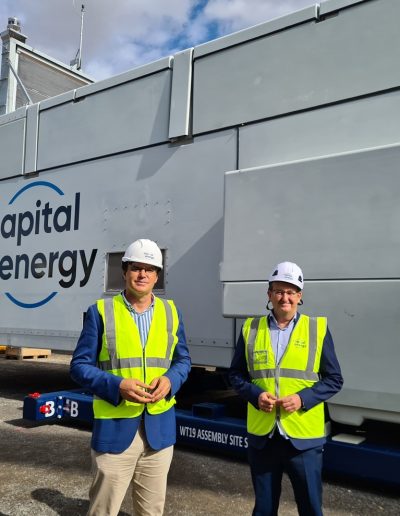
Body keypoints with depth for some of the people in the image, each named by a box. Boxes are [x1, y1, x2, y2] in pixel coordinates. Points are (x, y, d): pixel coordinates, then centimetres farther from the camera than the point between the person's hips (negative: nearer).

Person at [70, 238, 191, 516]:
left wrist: (170, 380, -10)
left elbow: (183, 360, 12)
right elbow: (80, 365, -4)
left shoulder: (170, 311, 6)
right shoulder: (101, 311, -5)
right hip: (114, 427, -3)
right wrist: (118, 385, -19)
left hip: (160, 427, 3)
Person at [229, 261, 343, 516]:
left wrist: (303, 398, -14)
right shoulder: (251, 328, 4)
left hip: (304, 437, -1)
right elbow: (236, 375, 8)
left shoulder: (318, 328, -1)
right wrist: (255, 395, -11)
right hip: (262, 435, 2)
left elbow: (334, 379, 1)